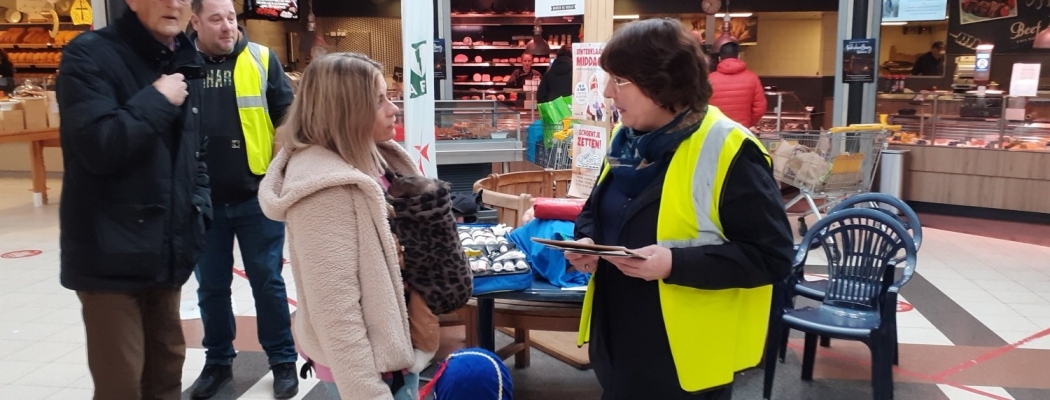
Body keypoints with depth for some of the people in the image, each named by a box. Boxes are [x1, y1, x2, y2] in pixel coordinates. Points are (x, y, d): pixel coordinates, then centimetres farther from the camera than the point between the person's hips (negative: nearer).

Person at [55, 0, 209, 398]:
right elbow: (98, 146, -24)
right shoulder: (89, 55, -11)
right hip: (111, 256, -6)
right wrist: (157, 100, -17)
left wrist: (200, 206, 6)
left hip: (167, 252, 7)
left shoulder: (186, 63, 11)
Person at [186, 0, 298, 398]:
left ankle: (283, 361, 20)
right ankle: (218, 361, 30)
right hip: (202, 199, 2)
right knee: (211, 286, 13)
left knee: (267, 281, 6)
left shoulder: (261, 59, -2)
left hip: (257, 195, -2)